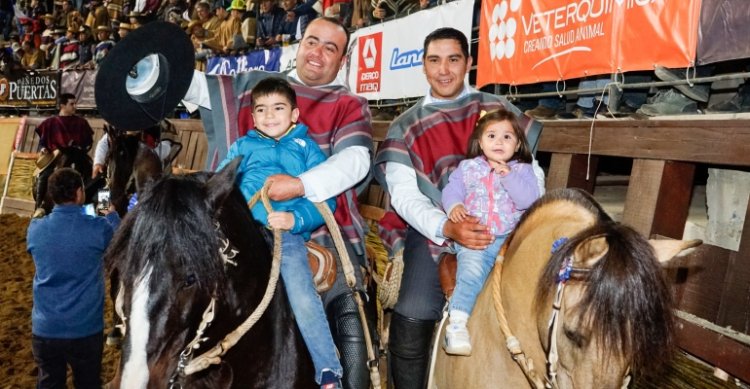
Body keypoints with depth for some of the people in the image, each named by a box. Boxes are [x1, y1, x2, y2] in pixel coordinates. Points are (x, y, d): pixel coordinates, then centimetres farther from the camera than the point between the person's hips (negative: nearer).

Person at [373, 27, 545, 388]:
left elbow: (531, 172, 10)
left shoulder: (498, 109, 14)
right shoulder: (404, 128, 10)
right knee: (413, 316, -20)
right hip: (434, 232, -1)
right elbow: (405, 196, -1)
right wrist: (448, 228, -20)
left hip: (499, 229, 1)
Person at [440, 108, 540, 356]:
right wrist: (454, 206, -13)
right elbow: (451, 190, 9)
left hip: (510, 237, 2)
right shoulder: (468, 167, 16)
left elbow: (529, 200, -2)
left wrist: (507, 175, -11)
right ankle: (456, 323, -26)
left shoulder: (522, 170, 13)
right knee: (471, 272, -26)